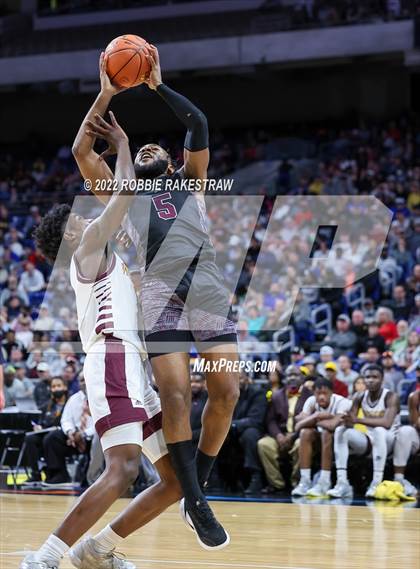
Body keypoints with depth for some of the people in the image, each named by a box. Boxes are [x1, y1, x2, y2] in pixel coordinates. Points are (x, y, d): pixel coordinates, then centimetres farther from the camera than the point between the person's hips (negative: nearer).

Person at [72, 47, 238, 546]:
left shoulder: (191, 183, 25)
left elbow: (199, 126, 14)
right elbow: (82, 151, 16)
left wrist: (158, 85, 16)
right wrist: (106, 95, 16)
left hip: (210, 294, 1)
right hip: (163, 298, -1)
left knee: (226, 393, -7)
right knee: (175, 396, -12)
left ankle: (198, 487, 10)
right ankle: (195, 504, -8)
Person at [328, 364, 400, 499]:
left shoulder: (391, 397, -16)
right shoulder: (360, 397, 0)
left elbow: (387, 423, -32)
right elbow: (350, 421, -3)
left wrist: (358, 420, -39)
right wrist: (347, 421, -29)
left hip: (388, 440, -5)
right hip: (369, 440, 5)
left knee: (379, 430, -37)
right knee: (340, 431, -16)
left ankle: (377, 483, -40)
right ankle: (342, 483, -25)